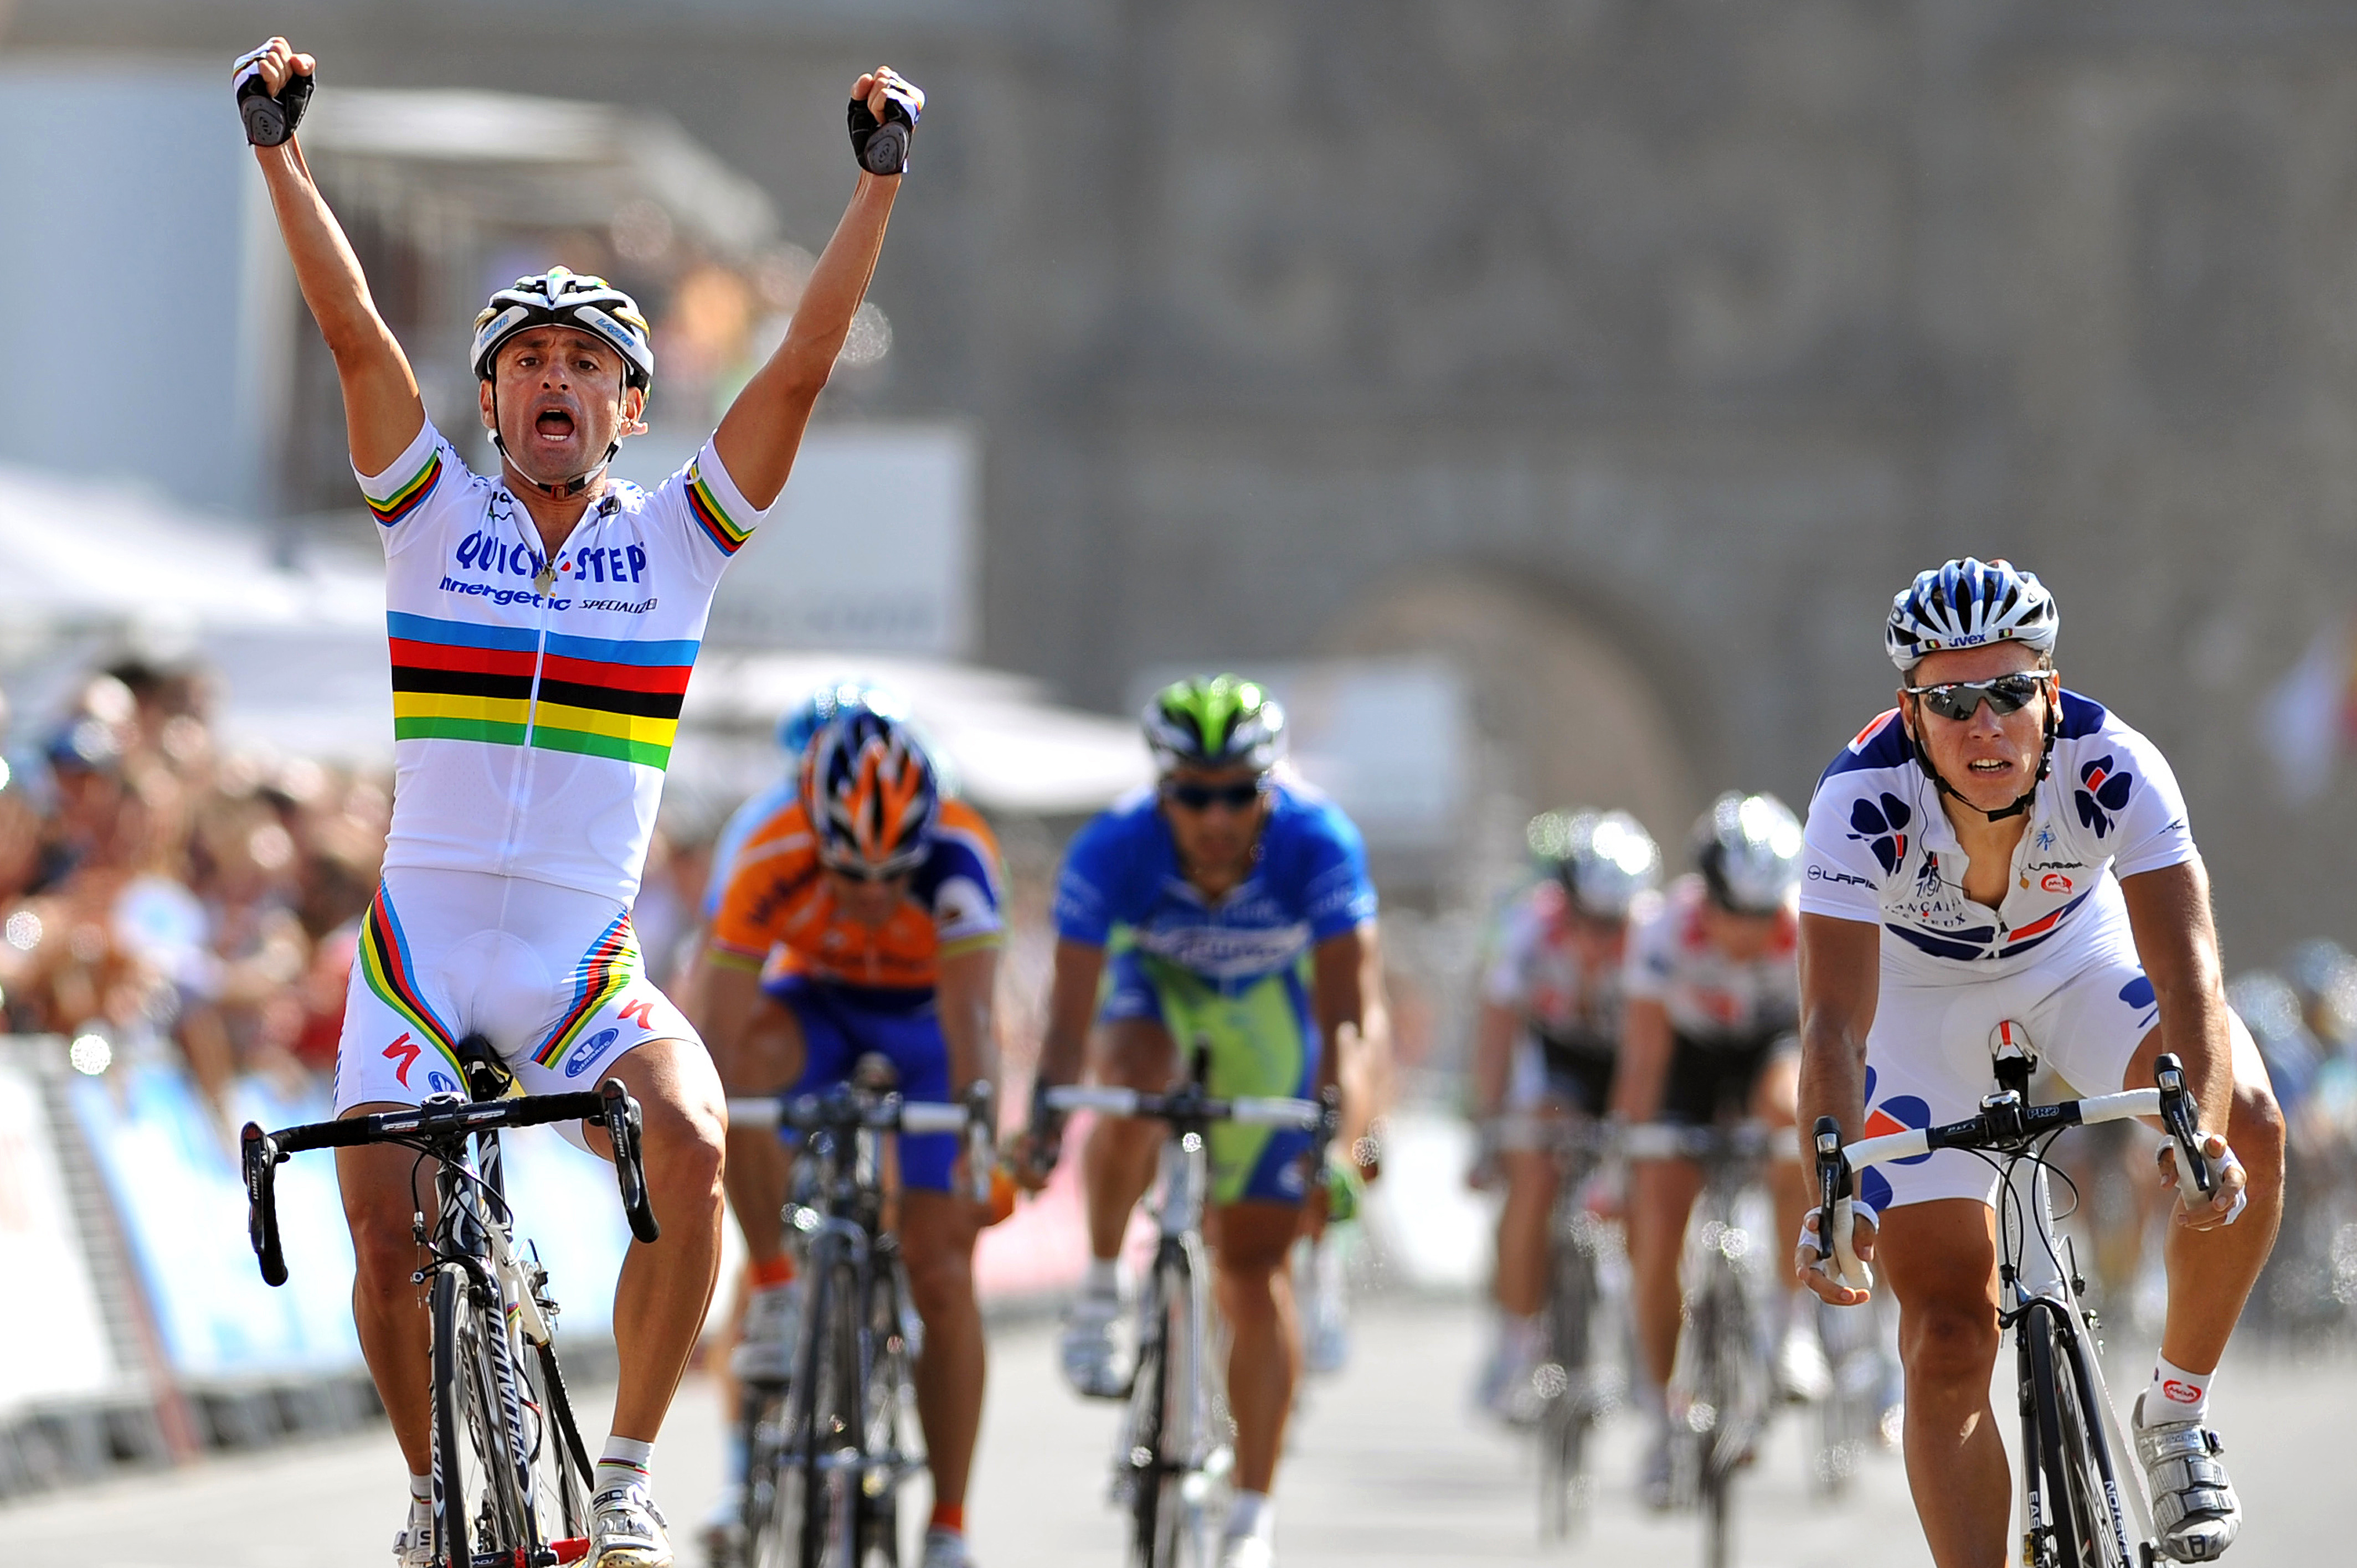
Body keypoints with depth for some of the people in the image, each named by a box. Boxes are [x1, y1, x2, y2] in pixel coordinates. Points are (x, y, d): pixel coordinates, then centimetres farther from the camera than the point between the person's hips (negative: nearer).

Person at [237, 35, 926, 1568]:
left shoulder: (677, 537, 5)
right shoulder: (436, 515, 4)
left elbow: (804, 368, -3)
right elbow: (353, 327, -4)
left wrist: (881, 182, -9)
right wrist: (279, 147, -13)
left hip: (589, 967, 0)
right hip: (420, 951, 1)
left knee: (694, 1147, -25)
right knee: (387, 1239, -6)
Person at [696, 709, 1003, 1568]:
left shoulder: (958, 854, -36)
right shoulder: (772, 862, -33)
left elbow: (970, 1017, -43)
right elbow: (720, 1033, -36)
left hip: (925, 1024, -1)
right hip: (819, 1006, 1)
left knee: (941, 1276, -9)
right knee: (746, 1062, -36)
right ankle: (776, 1289, -19)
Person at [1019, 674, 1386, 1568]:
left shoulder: (1318, 846, -35)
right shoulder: (1113, 850, -34)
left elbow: (1350, 1010, -38)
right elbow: (1071, 1011, -36)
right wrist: (1045, 1111, -52)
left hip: (1268, 1006, 0)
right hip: (1153, 982, 0)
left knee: (1255, 1267, -3)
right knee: (1133, 1095, -37)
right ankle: (1102, 1290, -11)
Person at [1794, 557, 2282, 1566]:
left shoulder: (2113, 770, -32)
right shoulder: (1862, 802, -34)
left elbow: (2187, 972, -38)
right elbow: (1835, 1025, -39)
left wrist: (2201, 1135, -55)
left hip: (2080, 955, 1)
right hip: (1921, 994, -1)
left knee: (2248, 1127, -26)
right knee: (1948, 1336, -9)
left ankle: (2175, 1416, -6)